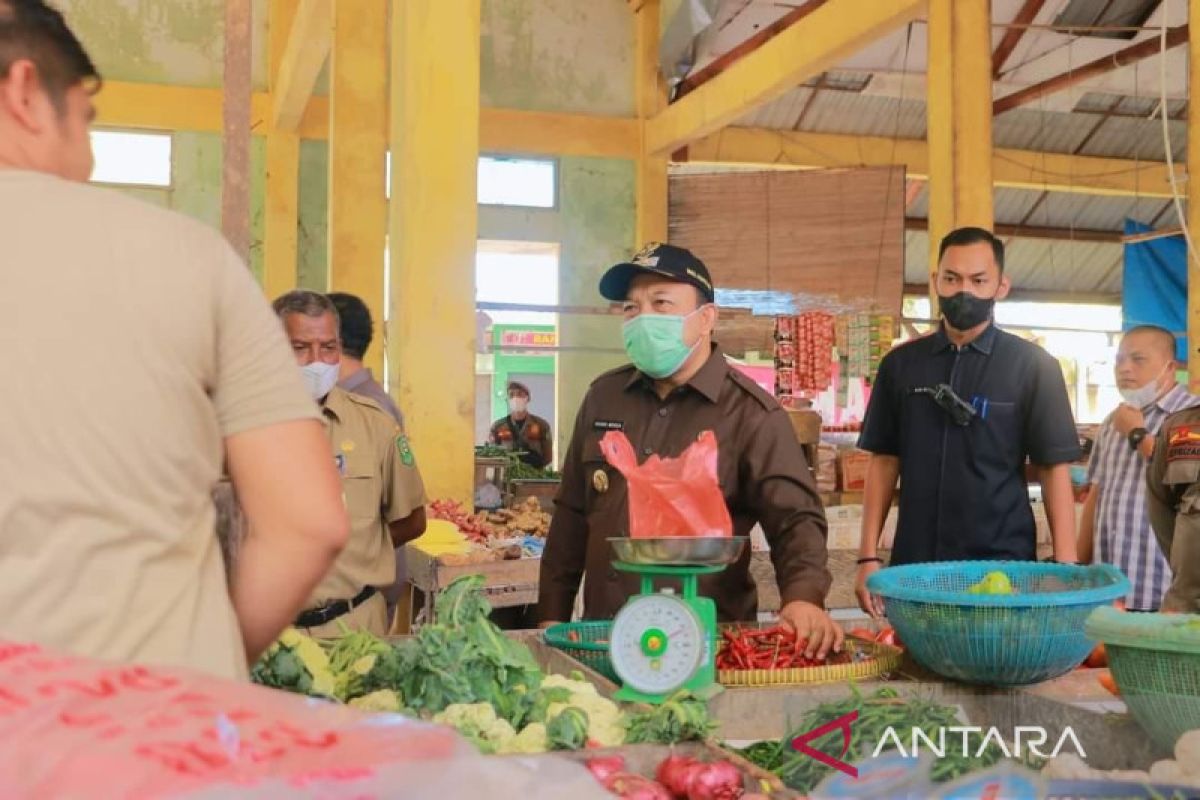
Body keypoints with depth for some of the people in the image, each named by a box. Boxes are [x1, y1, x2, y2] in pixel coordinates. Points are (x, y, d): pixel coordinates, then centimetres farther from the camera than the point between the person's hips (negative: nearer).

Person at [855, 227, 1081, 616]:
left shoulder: (1033, 366, -2)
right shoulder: (900, 364, 5)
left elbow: (1054, 468, -3)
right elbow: (884, 461, 7)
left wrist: (1066, 567, -11)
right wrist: (868, 556, 0)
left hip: (1003, 563, -2)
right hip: (914, 563, 2)